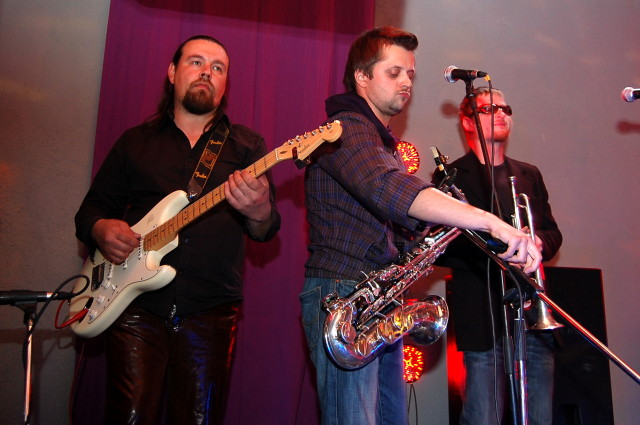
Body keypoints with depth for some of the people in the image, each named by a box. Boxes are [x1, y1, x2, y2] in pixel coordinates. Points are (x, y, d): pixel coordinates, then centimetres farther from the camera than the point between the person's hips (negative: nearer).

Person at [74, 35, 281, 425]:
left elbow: (267, 230, -1)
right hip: (136, 306, 1)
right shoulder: (135, 141, 13)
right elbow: (92, 207, 16)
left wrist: (258, 211, -26)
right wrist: (100, 229, -8)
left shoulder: (247, 145, 8)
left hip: (210, 313, 0)